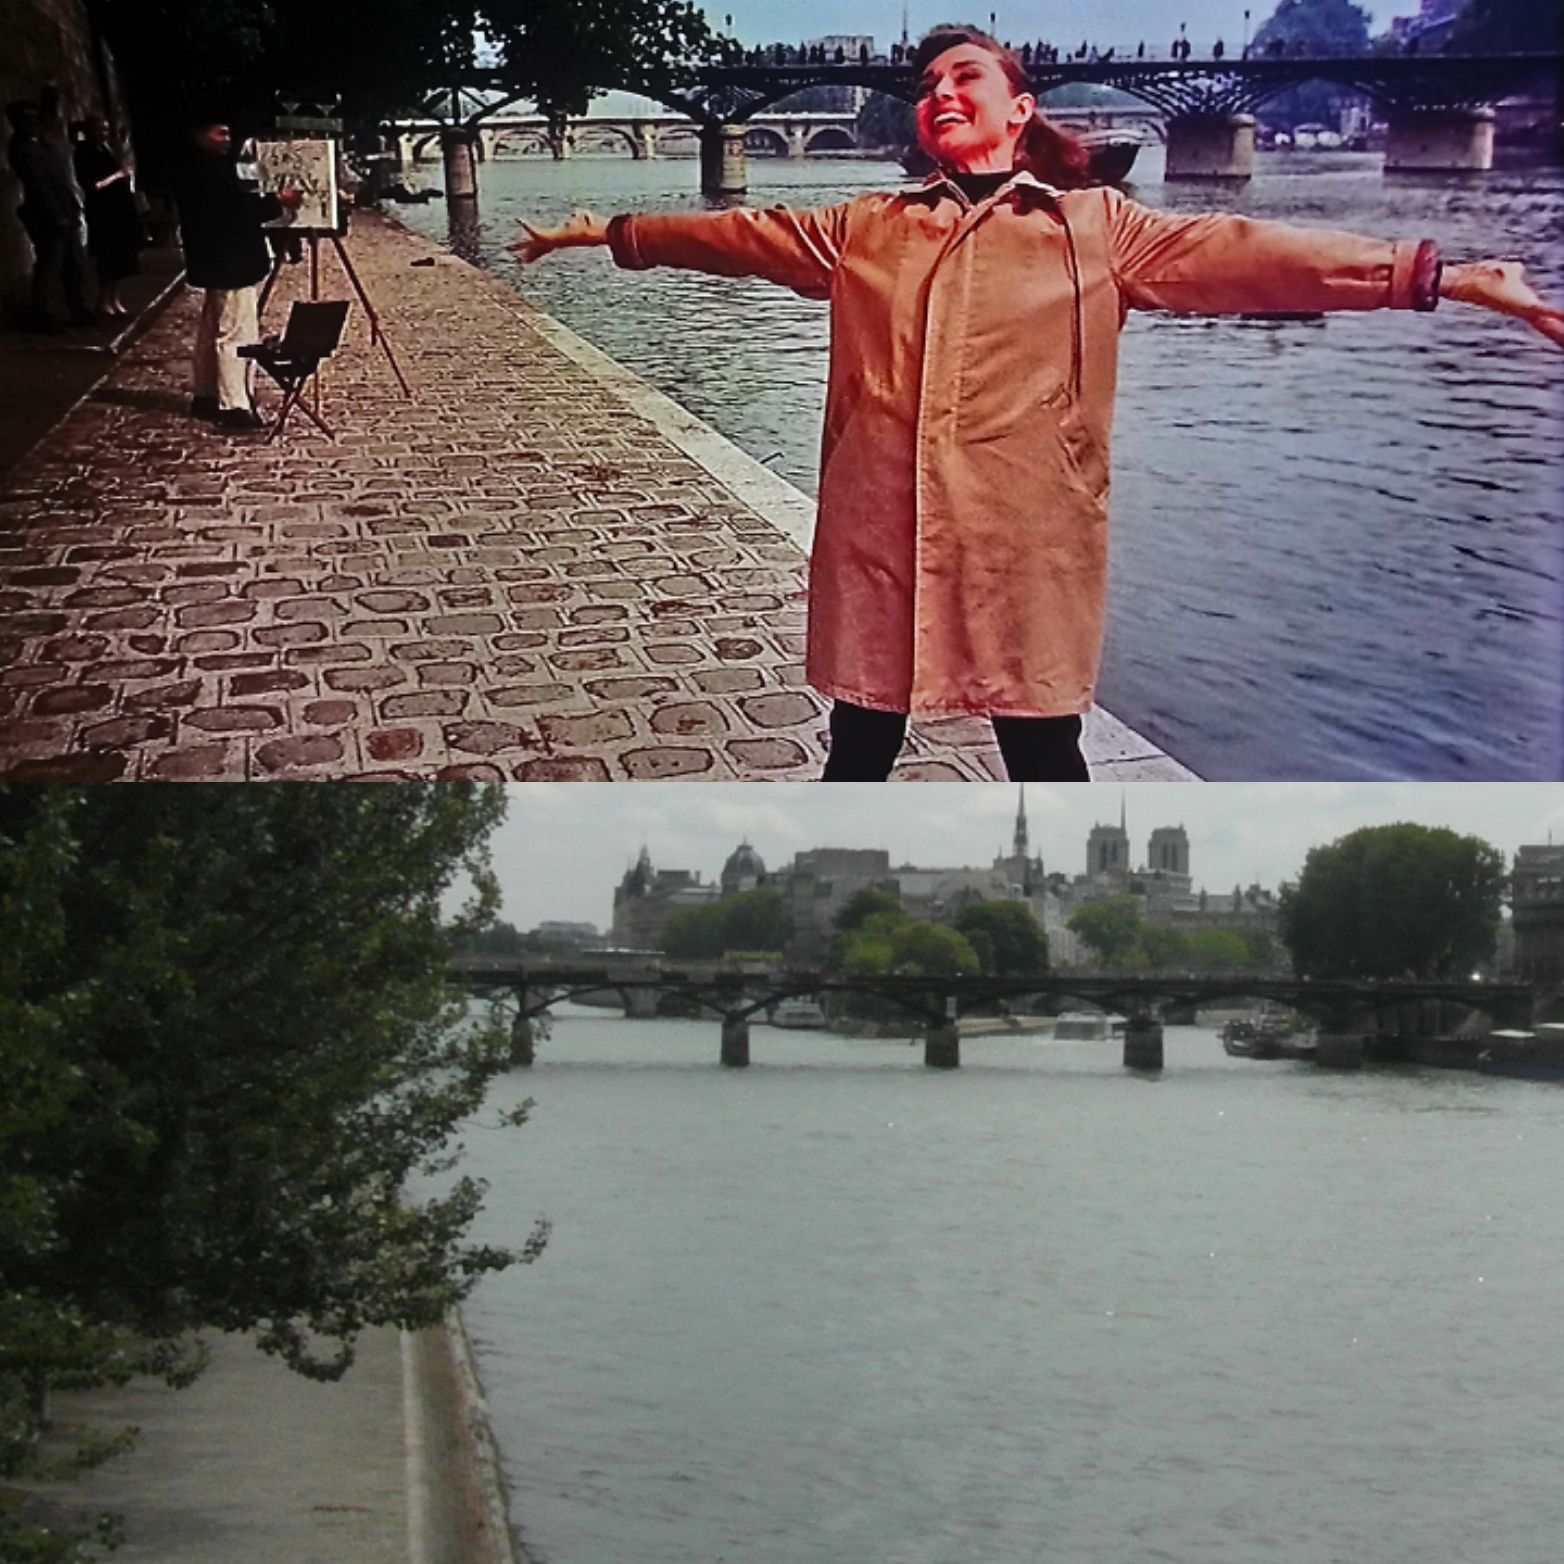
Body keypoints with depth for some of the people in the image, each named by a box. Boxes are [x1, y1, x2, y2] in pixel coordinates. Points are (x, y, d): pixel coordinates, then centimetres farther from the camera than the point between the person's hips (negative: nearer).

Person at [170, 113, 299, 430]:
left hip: (222, 261, 12)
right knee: (236, 333, -11)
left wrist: (270, 203, 10)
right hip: (230, 264, -12)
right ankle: (232, 406, -12)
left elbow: (235, 204, 20)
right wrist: (277, 202, -20)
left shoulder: (209, 167, 15)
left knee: (213, 330, 17)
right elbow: (234, 211, -24)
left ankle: (205, 396, 26)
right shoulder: (205, 170, -18)